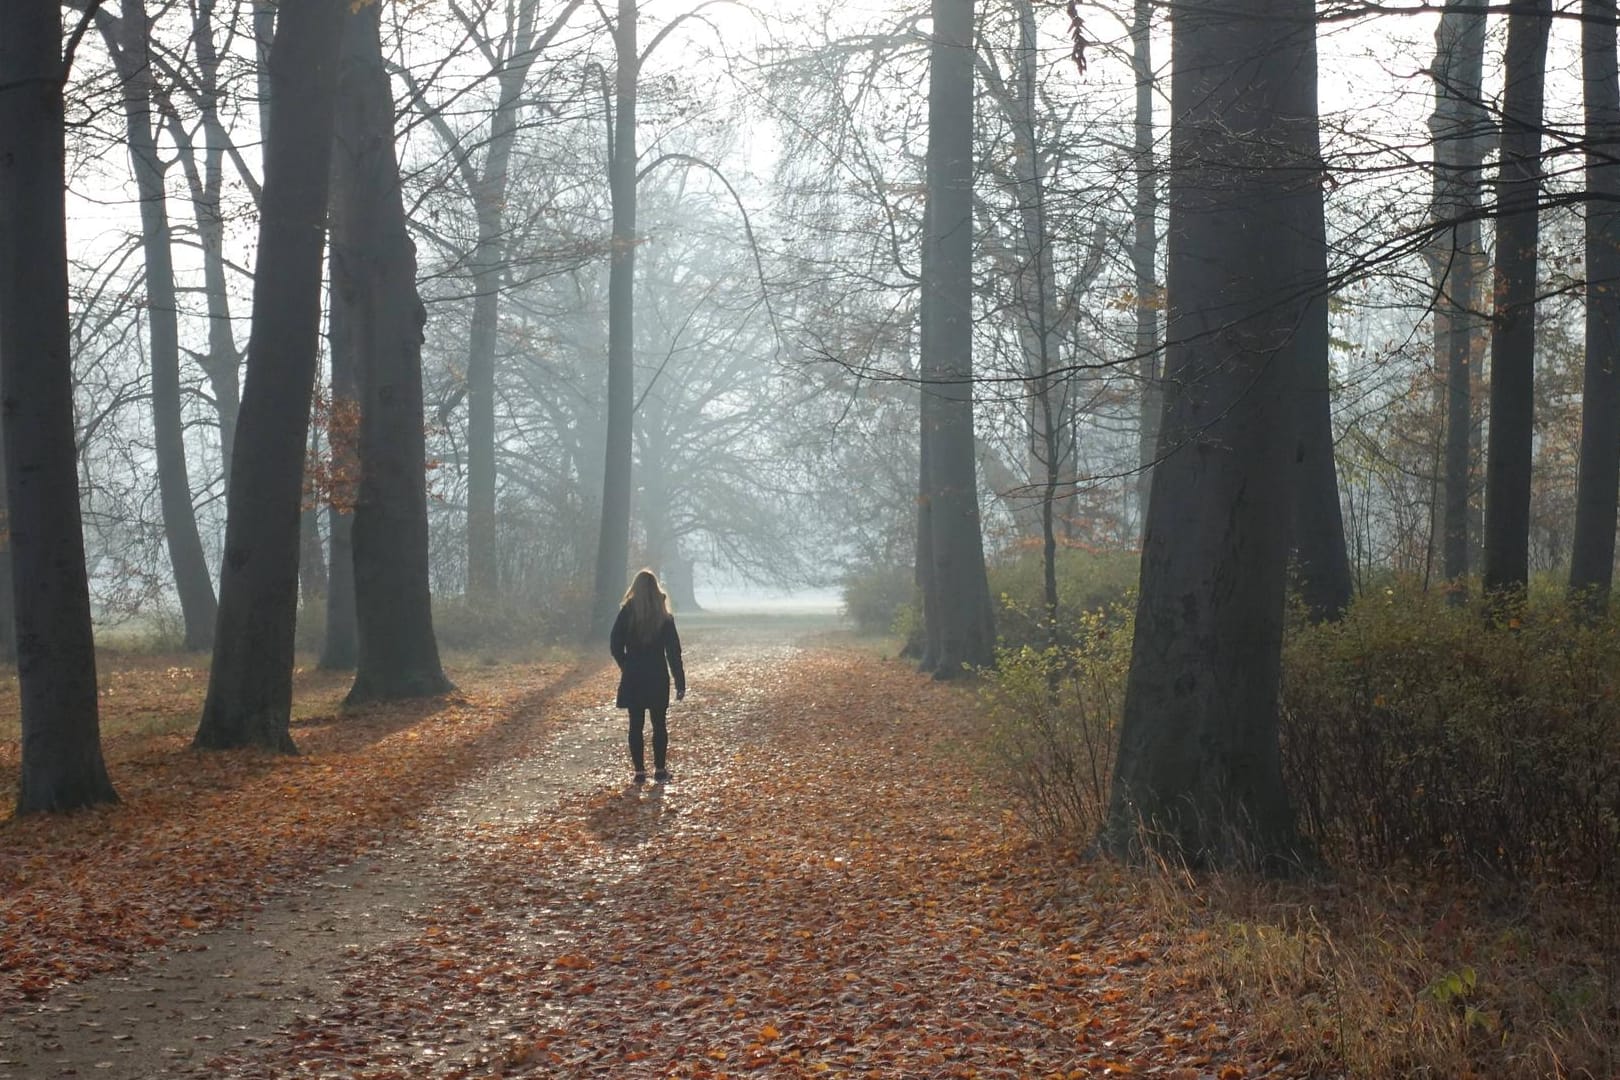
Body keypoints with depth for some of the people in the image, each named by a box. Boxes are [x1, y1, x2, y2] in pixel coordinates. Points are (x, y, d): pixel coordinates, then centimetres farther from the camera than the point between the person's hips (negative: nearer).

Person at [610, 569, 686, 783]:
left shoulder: (627, 613, -6)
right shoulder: (664, 617, -5)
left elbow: (615, 644, -3)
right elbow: (673, 651, -5)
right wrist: (680, 683, -1)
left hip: (633, 678, 0)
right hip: (658, 677, 0)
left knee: (636, 725, 6)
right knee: (659, 724, 10)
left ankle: (639, 771, 5)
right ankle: (660, 770, 11)